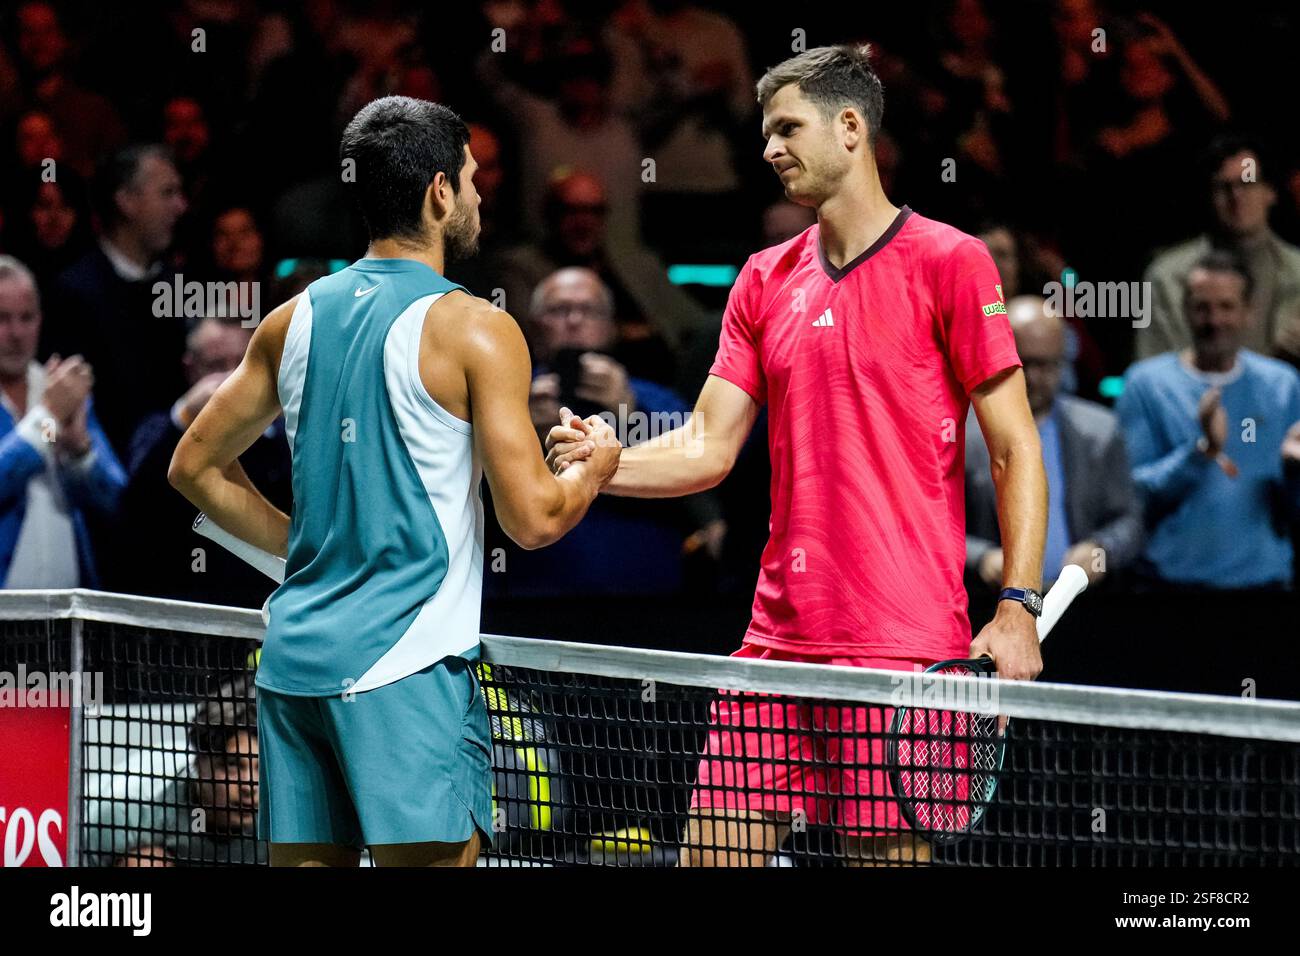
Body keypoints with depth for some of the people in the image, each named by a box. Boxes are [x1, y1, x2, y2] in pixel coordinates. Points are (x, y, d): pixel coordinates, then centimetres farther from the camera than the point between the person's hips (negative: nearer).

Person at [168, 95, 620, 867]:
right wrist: (594, 470, 10)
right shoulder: (474, 331, -8)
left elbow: (195, 466, 19)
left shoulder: (296, 319, 11)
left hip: (294, 659, 6)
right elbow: (532, 518, -10)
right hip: (410, 661, -6)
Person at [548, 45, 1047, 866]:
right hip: (778, 640, 6)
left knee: (890, 852, -4)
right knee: (714, 849, 2)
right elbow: (709, 448, 11)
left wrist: (1018, 608, -14)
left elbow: (1016, 449, -5)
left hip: (903, 644, -6)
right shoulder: (764, 281, 14)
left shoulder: (949, 263, -3)